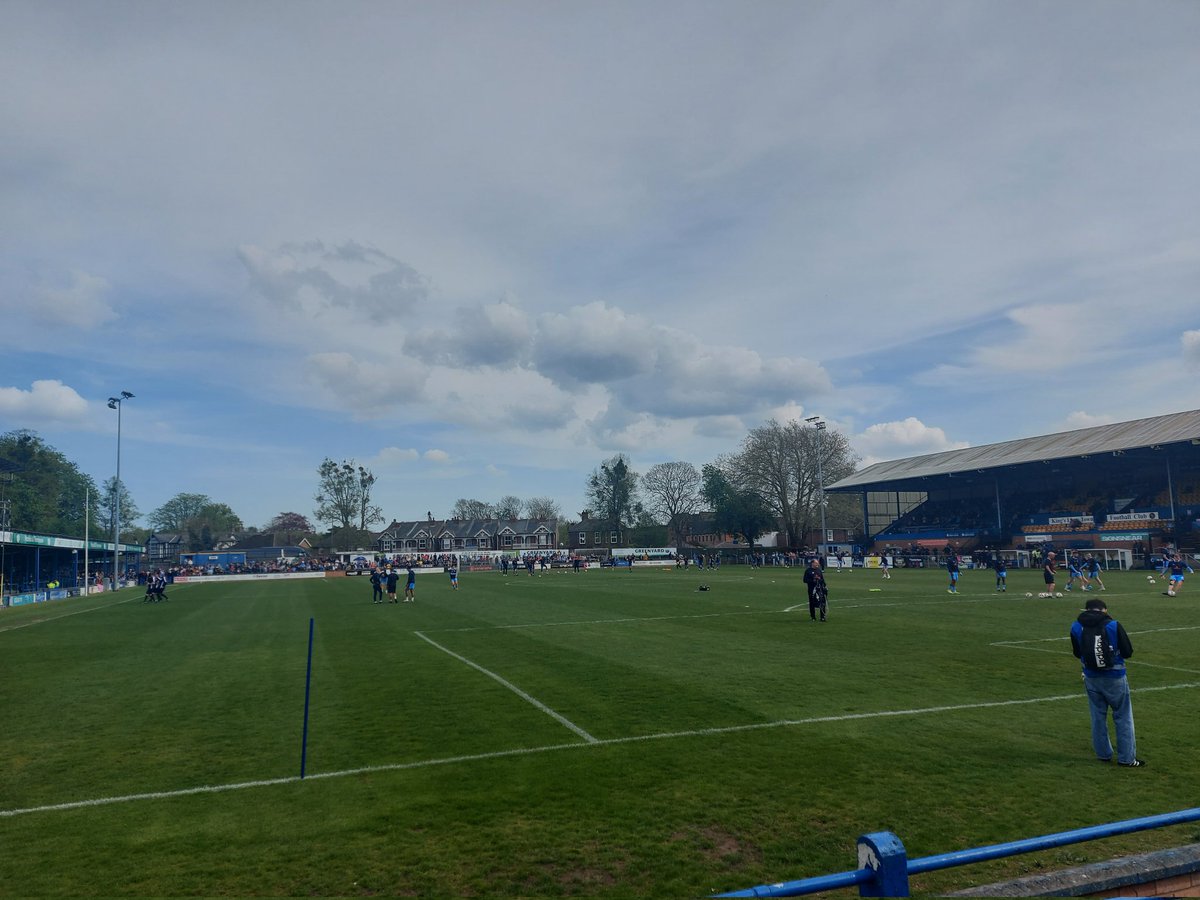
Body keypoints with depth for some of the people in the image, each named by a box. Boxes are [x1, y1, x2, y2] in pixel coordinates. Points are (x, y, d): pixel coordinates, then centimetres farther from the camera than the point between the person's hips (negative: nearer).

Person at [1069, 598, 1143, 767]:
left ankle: (1103, 754, 23)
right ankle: (1126, 758, 15)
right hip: (1115, 678, -3)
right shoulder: (1113, 625, -15)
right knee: (1123, 717, 10)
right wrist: (1113, 650, 11)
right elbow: (1128, 652, -7)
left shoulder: (1076, 627, -5)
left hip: (1091, 678, 3)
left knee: (1098, 717, 15)